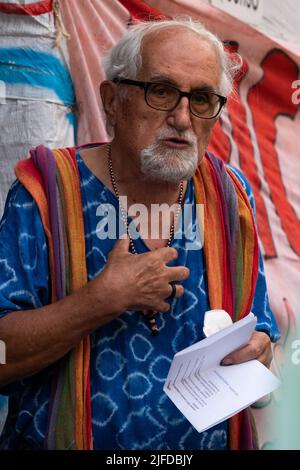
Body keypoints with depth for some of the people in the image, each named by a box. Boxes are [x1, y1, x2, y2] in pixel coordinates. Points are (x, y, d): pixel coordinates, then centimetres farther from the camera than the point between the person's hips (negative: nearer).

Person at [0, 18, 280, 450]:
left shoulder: (230, 196, 2)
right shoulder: (49, 191, -9)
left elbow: (258, 332, 11)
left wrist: (254, 353, -8)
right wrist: (107, 297, -19)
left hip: (210, 438, 4)